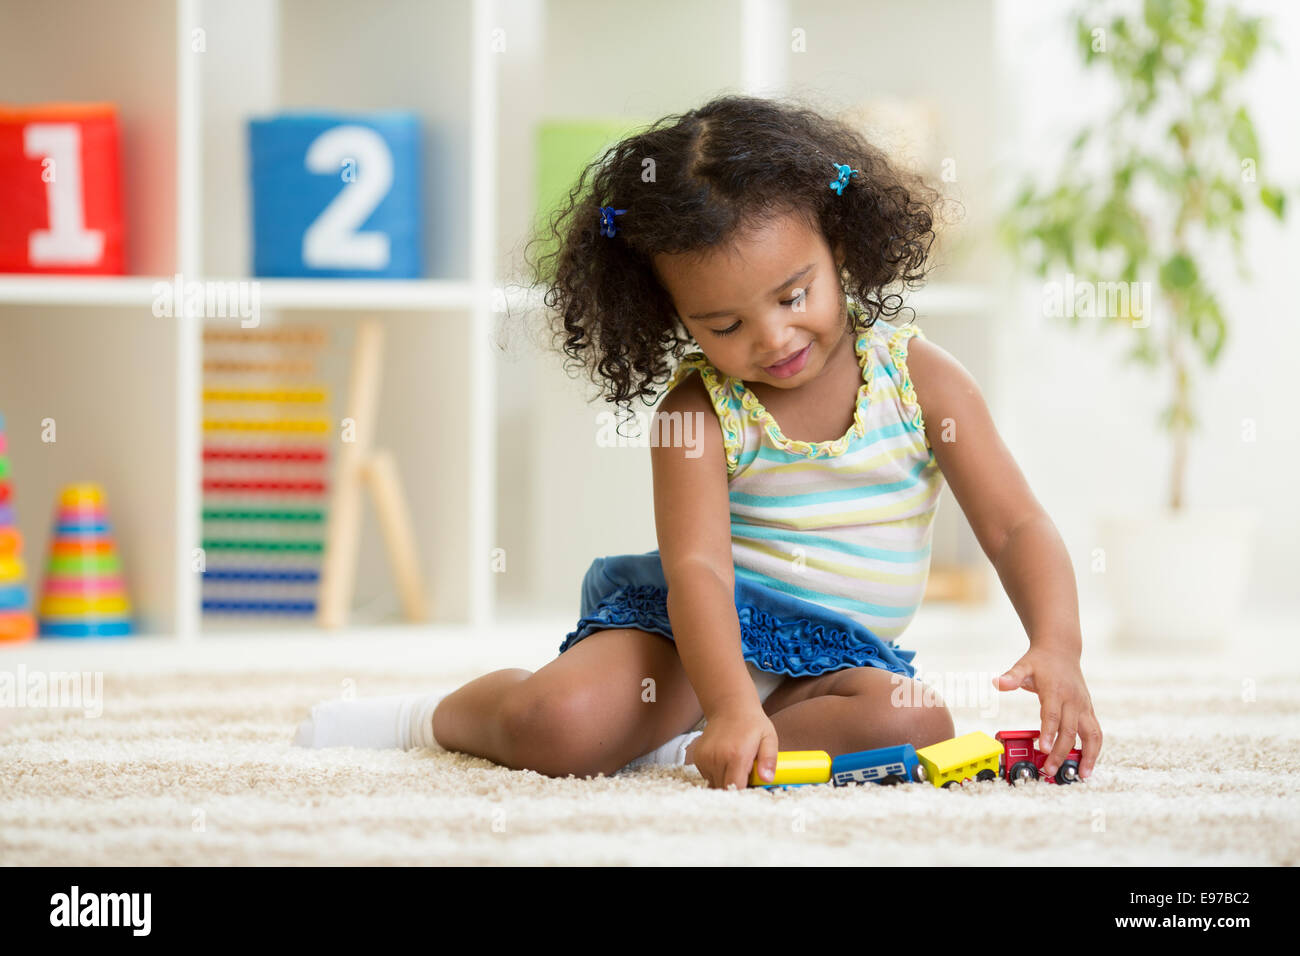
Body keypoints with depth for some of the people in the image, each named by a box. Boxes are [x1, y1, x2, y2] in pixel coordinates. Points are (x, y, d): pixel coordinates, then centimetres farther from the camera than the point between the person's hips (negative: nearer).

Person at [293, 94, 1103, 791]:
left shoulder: (918, 377, -3)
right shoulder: (702, 409, -8)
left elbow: (1017, 528, -4)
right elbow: (697, 564, -22)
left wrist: (1057, 651, -24)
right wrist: (730, 706, -40)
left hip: (840, 655, 3)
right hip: (703, 629, -2)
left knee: (914, 725, -32)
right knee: (558, 727, -29)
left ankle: (669, 750, -18)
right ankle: (440, 715, 9)